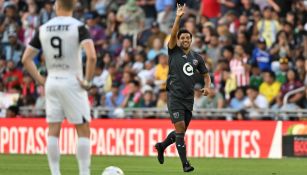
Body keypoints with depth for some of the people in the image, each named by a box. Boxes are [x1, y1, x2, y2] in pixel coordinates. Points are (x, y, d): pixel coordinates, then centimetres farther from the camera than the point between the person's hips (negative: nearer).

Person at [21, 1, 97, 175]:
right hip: (72, 82, -4)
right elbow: (92, 56, -23)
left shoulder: (43, 29, 4)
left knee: (53, 131, 8)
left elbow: (26, 58, 6)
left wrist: (41, 80, 9)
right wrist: (87, 80, -12)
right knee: (83, 131, 3)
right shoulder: (79, 27, -9)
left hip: (52, 82, 4)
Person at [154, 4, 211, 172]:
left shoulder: (196, 57, 12)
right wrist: (178, 18, -29)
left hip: (189, 98, 5)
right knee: (180, 128, -14)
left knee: (181, 131, 13)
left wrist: (207, 86, -1)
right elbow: (173, 35, -16)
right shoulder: (174, 52, 0)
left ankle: (162, 146, 40)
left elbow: (206, 75, 20)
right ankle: (185, 163, -12)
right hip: (175, 96, -5)